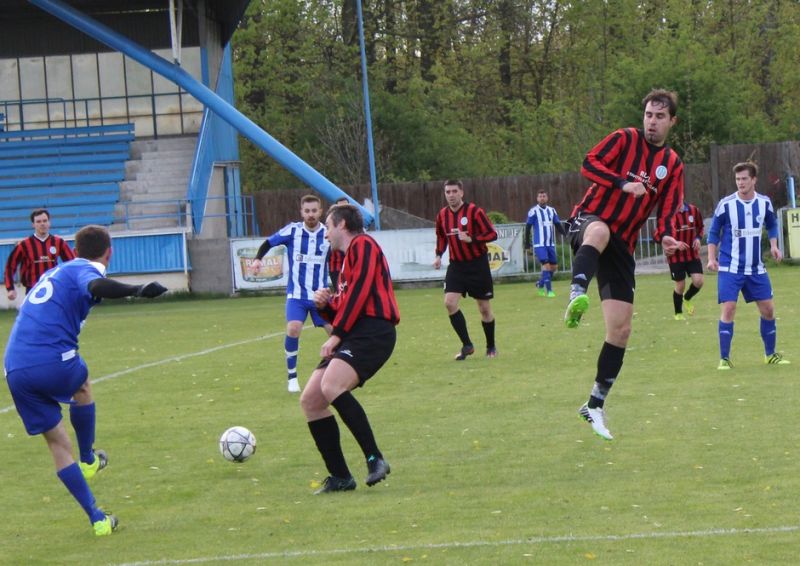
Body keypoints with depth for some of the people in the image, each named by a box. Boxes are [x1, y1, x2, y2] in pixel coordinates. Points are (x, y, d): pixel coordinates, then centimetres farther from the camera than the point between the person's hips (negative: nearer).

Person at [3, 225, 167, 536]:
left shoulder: (54, 272, 26)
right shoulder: (85, 271, 1)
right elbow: (95, 286, -24)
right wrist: (138, 290, -36)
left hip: (15, 369, 6)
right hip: (55, 361, -6)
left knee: (58, 444, 14)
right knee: (83, 388, 31)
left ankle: (97, 519, 12)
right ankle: (88, 461, 41)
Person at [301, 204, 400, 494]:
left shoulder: (363, 244, 1)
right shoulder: (347, 259, 29)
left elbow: (360, 291, -13)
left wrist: (337, 335, -15)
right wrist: (325, 304, 8)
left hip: (372, 331, -10)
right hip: (354, 336, 10)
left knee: (331, 387, -30)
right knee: (310, 400, 2)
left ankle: (375, 459, -28)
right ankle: (340, 477, 4)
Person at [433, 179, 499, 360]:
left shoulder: (474, 211, -13)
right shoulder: (442, 215, 2)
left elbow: (492, 234, -14)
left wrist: (471, 239, -26)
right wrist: (439, 255, 6)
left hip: (478, 264, -4)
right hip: (456, 265, 4)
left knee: (484, 308, 5)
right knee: (449, 303, -15)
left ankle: (491, 346, 25)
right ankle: (467, 345, -5)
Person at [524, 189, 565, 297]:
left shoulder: (552, 211, 10)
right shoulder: (533, 211, -4)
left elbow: (558, 225, 13)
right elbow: (528, 226, -3)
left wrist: (566, 234, 0)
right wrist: (527, 241, -7)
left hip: (550, 244, 6)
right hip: (539, 244, -6)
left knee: (554, 266, 6)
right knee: (546, 264, -15)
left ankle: (540, 284, 27)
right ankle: (549, 290, -12)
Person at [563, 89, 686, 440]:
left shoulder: (673, 166, 12)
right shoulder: (624, 139, 2)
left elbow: (666, 212, 7)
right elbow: (589, 164, -9)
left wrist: (665, 237, -14)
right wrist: (624, 183, -23)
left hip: (621, 246, 4)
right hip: (588, 221, -4)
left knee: (621, 329, 0)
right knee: (600, 231, -44)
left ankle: (595, 405, 13)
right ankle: (576, 298, -70)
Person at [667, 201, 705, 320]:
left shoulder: (693, 210, 0)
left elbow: (700, 227, 16)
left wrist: (698, 238, -4)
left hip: (693, 255, 3)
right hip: (675, 257, -3)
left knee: (698, 281, -9)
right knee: (680, 286, 2)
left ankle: (687, 299, 25)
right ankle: (678, 314, 25)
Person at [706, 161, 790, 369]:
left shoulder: (764, 203, 0)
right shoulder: (726, 204, -9)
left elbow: (772, 225, 17)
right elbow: (714, 232, 1)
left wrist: (773, 245, 0)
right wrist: (712, 258, -9)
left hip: (756, 269, 4)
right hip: (730, 268, -4)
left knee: (768, 309, 6)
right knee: (728, 309, -12)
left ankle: (770, 354, 23)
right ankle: (724, 358, -4)